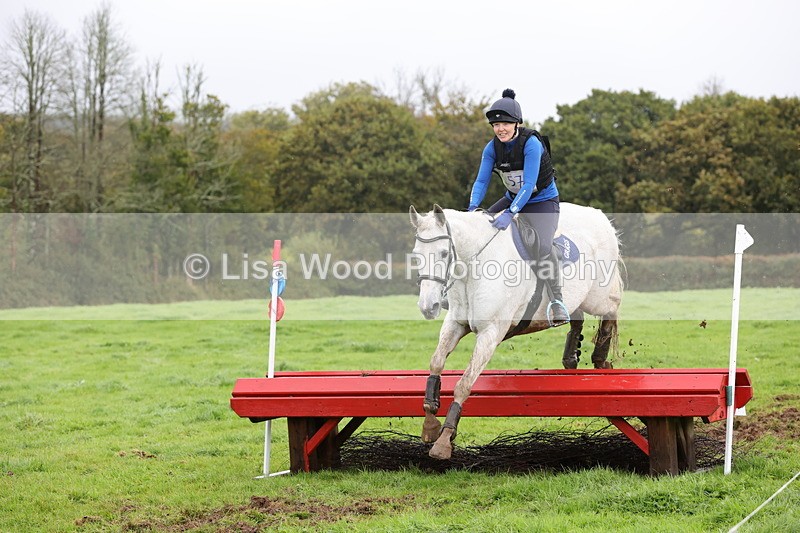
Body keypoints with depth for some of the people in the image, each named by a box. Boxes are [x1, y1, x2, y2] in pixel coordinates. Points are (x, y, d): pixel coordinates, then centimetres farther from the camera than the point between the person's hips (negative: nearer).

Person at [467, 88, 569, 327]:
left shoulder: (531, 143, -26)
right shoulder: (492, 148, -8)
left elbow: (529, 184, -32)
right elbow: (481, 181, -9)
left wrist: (510, 213, -41)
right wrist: (473, 208, -27)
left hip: (542, 201, -7)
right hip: (513, 198, 7)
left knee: (544, 247, -29)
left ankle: (556, 300, -15)